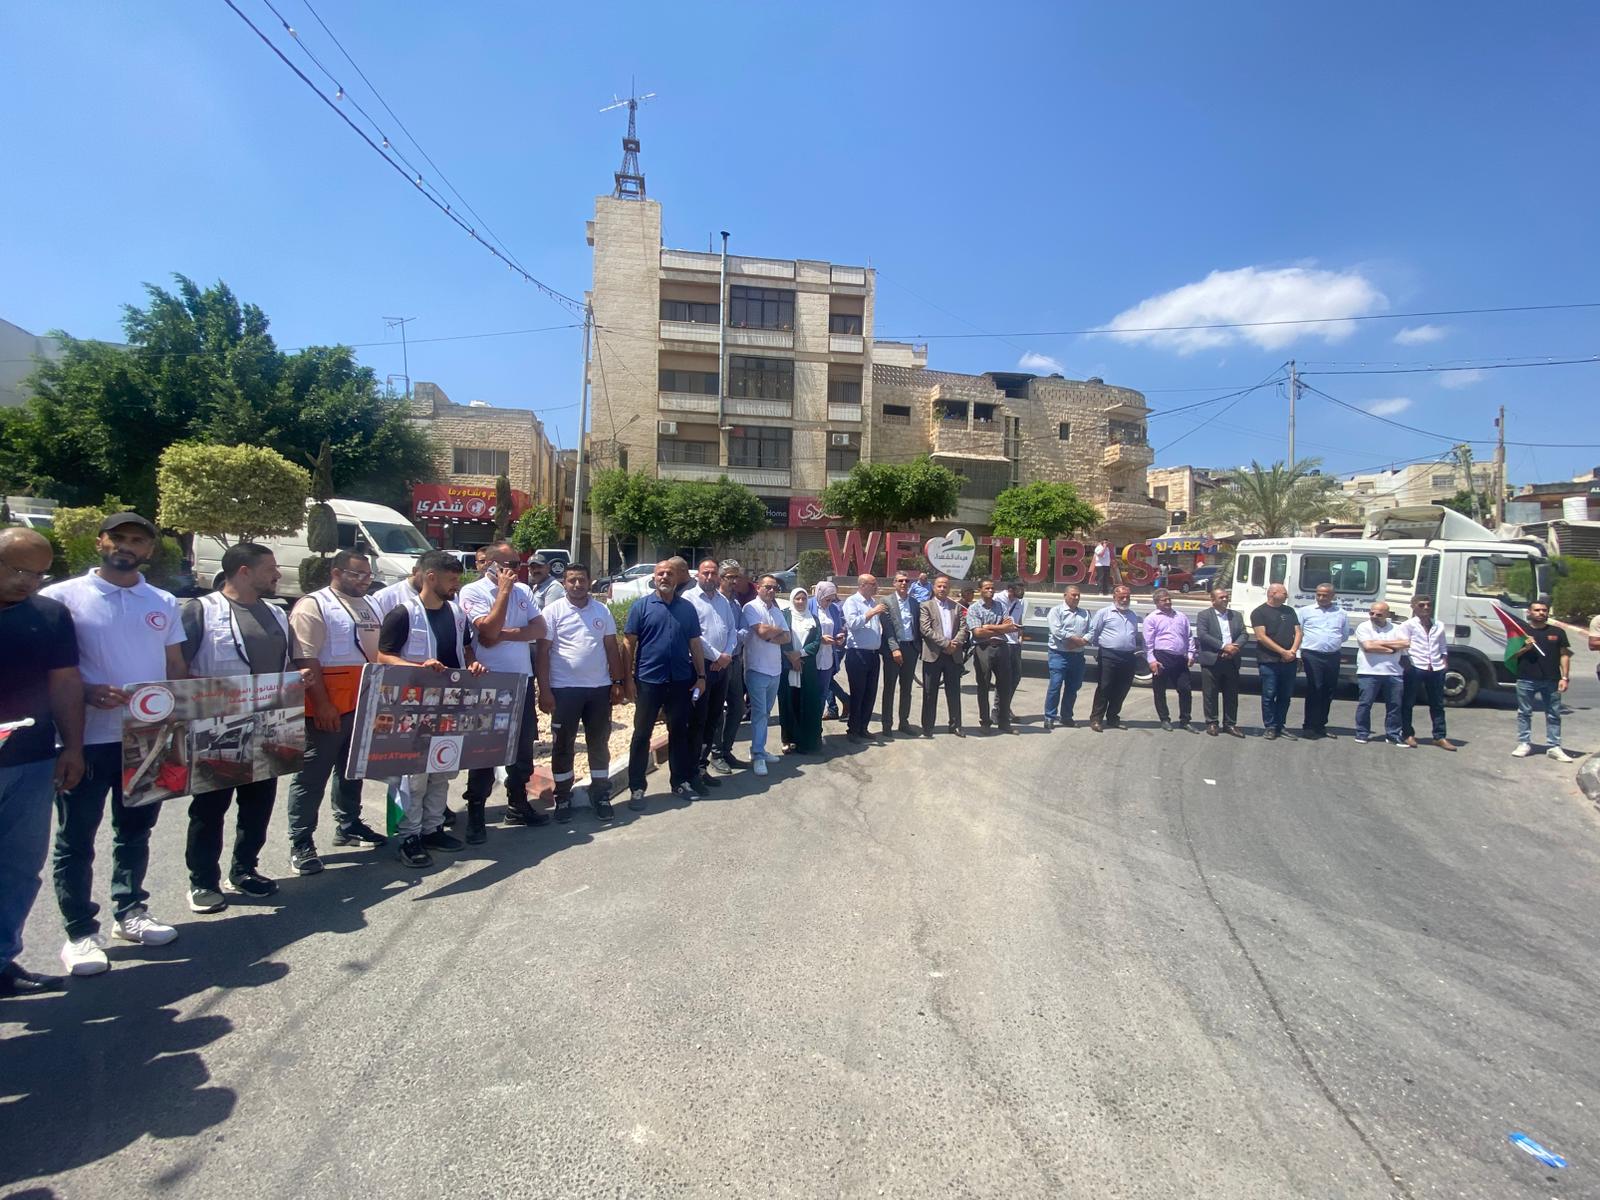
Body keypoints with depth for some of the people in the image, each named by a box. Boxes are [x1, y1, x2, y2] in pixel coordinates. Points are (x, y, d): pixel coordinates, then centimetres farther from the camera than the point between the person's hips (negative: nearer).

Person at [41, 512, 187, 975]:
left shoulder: (164, 603, 8)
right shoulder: (63, 597, -4)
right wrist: (86, 693, -22)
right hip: (88, 739, -4)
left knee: (136, 829, 16)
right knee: (76, 837, 6)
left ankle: (130, 912, 29)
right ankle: (80, 932, 17)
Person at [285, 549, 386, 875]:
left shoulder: (369, 605, 14)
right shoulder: (313, 605, -11)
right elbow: (306, 660, -17)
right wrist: (322, 704, -21)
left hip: (362, 705, 8)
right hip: (327, 708, -8)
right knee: (312, 775, 0)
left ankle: (348, 825, 32)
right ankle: (300, 842, 9)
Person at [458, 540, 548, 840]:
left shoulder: (524, 591, 7)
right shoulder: (472, 592, -7)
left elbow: (540, 629, -1)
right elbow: (488, 630, -21)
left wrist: (506, 633, -15)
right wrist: (504, 590, -16)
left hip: (522, 681, 6)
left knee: (523, 747, 14)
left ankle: (517, 806, 29)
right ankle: (475, 815, 14)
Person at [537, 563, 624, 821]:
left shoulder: (602, 610, 7)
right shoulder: (553, 611, -3)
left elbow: (612, 648, 10)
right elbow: (542, 652, -5)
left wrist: (618, 683, 5)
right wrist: (544, 690, -11)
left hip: (599, 688, 3)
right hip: (564, 689, -3)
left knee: (599, 743, 10)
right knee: (563, 745, 6)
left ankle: (601, 796, 22)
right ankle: (563, 798, 19)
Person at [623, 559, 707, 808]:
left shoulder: (687, 608, 7)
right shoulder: (641, 605, -2)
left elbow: (695, 644, 10)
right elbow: (629, 643, -3)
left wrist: (701, 676, 7)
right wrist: (628, 678, -7)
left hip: (681, 681, 3)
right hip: (648, 680, -3)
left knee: (679, 733, 13)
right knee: (642, 735, 4)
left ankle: (681, 782, 26)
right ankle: (636, 788, 13)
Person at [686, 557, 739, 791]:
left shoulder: (722, 600, 14)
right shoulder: (689, 598, -6)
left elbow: (733, 629, 13)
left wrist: (727, 654, -4)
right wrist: (717, 657, -12)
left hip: (722, 666, 6)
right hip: (701, 665, -6)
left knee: (714, 719, 11)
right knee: (698, 720, -1)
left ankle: (702, 766, 22)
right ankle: (693, 771, 7)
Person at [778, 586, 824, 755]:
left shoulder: (813, 619, 12)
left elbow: (817, 643, 2)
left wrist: (800, 653, -12)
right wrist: (790, 658, -12)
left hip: (808, 669, 2)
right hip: (788, 667, -2)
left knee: (808, 704, 0)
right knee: (789, 703, -1)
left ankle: (807, 740, 8)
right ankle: (789, 739, 6)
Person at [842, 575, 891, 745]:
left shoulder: (875, 602, 13)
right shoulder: (852, 602, -6)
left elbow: (880, 625, 15)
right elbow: (853, 624, -20)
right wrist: (872, 612, -19)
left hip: (873, 654, 7)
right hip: (857, 654, -6)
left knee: (870, 693, 11)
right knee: (857, 694, 1)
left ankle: (863, 729, 23)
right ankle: (853, 730, 13)